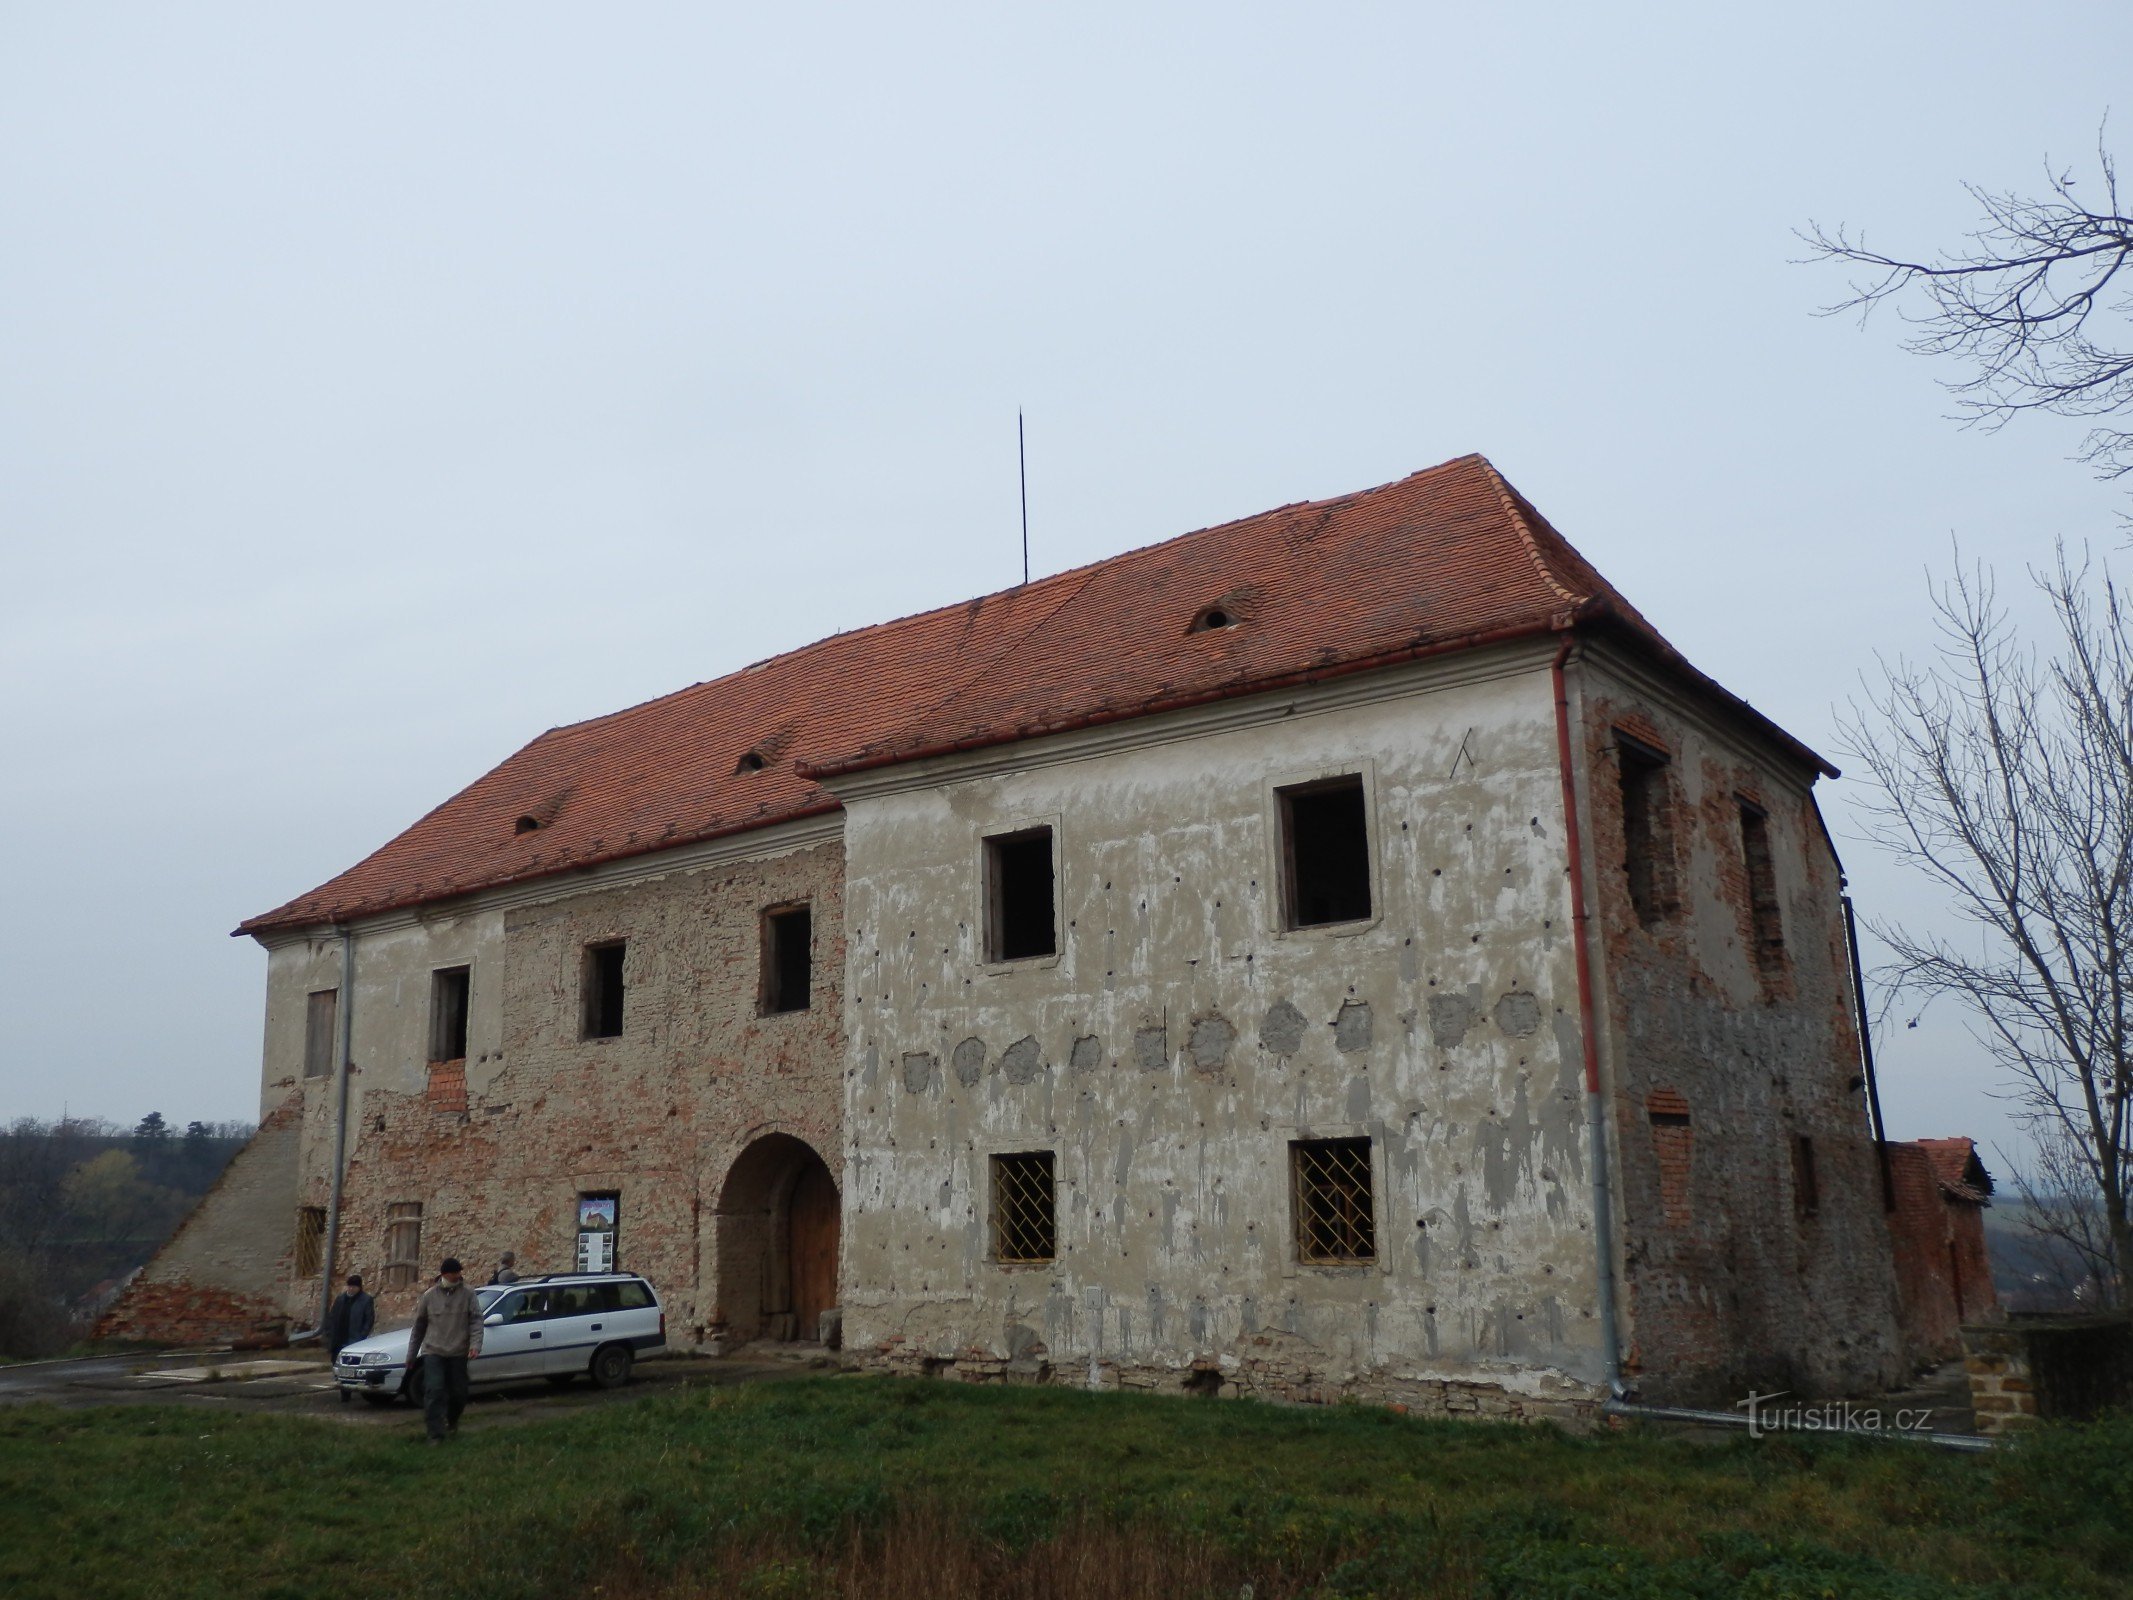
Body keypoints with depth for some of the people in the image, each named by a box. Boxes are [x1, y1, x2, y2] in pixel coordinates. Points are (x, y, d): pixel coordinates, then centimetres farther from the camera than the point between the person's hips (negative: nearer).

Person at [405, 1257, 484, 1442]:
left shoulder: (467, 1293, 1)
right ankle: (436, 1435, -10)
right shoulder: (429, 1295, 4)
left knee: (458, 1392, 8)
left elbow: (476, 1320, -5)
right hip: (433, 1351, 0)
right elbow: (419, 1326, 12)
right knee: (434, 1392, -13)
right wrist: (411, 1355, 15)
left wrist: (475, 1344, -20)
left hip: (458, 1353, 0)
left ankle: (452, 1420, 38)